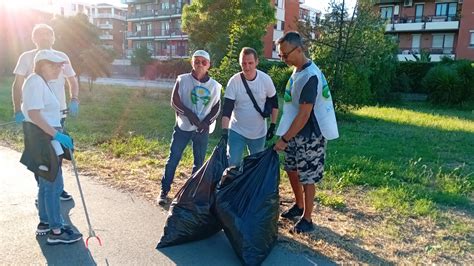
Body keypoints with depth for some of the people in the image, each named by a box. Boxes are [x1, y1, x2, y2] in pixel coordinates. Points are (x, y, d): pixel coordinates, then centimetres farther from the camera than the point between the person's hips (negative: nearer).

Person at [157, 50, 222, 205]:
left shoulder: (215, 86, 4)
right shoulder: (182, 80, -2)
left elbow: (217, 108, 5)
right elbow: (174, 102, -7)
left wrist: (207, 121, -12)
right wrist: (190, 114, -18)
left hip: (203, 130, 2)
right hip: (183, 127, -2)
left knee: (199, 162, 10)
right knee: (173, 159, 1)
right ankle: (164, 191, 13)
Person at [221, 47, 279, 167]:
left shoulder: (266, 79, -10)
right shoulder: (234, 81, -14)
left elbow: (274, 103, 4)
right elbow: (227, 108, -15)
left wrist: (273, 125, 3)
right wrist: (224, 130, -24)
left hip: (259, 133, 2)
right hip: (236, 131, -1)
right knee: (232, 165, 0)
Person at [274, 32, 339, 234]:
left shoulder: (310, 76, -24)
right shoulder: (298, 71, 6)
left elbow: (304, 115, -26)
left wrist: (284, 139, -23)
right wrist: (286, 136, 17)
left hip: (309, 136, -9)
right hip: (296, 133, 9)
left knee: (307, 178, 2)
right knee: (292, 170, 19)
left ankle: (307, 219, 17)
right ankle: (299, 206, 38)